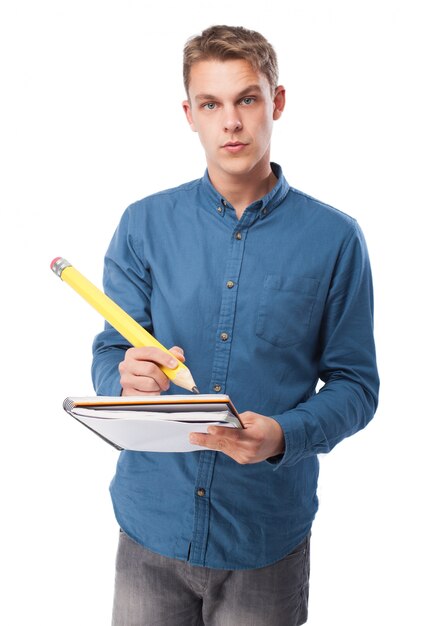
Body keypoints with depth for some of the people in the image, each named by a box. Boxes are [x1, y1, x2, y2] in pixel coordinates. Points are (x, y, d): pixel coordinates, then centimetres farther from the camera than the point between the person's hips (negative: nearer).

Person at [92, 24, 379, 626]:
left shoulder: (334, 238, -4)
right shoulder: (145, 224, 1)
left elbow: (356, 384, -2)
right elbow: (107, 356, 3)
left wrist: (283, 436, -21)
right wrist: (127, 378, -20)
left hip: (268, 532, -1)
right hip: (152, 524, 2)